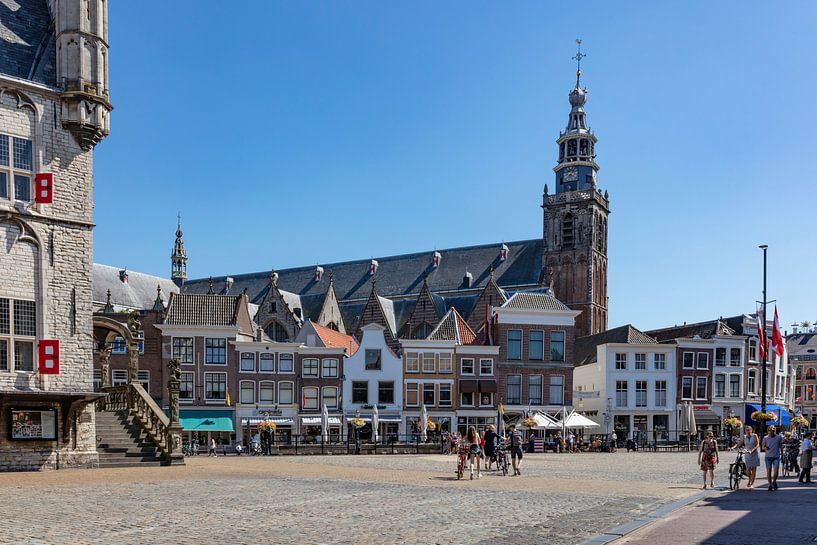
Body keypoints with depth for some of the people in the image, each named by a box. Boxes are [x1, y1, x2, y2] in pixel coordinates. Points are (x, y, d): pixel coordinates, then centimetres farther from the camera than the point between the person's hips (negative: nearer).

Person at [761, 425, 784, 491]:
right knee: (768, 471, 3)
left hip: (776, 456, -1)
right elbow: (762, 447, 8)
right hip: (768, 456, 1)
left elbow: (781, 446, 14)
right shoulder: (765, 438, 2)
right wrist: (765, 448, -14)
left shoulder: (779, 437, 1)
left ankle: (774, 481, 15)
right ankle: (770, 485, 14)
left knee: (776, 470, -11)